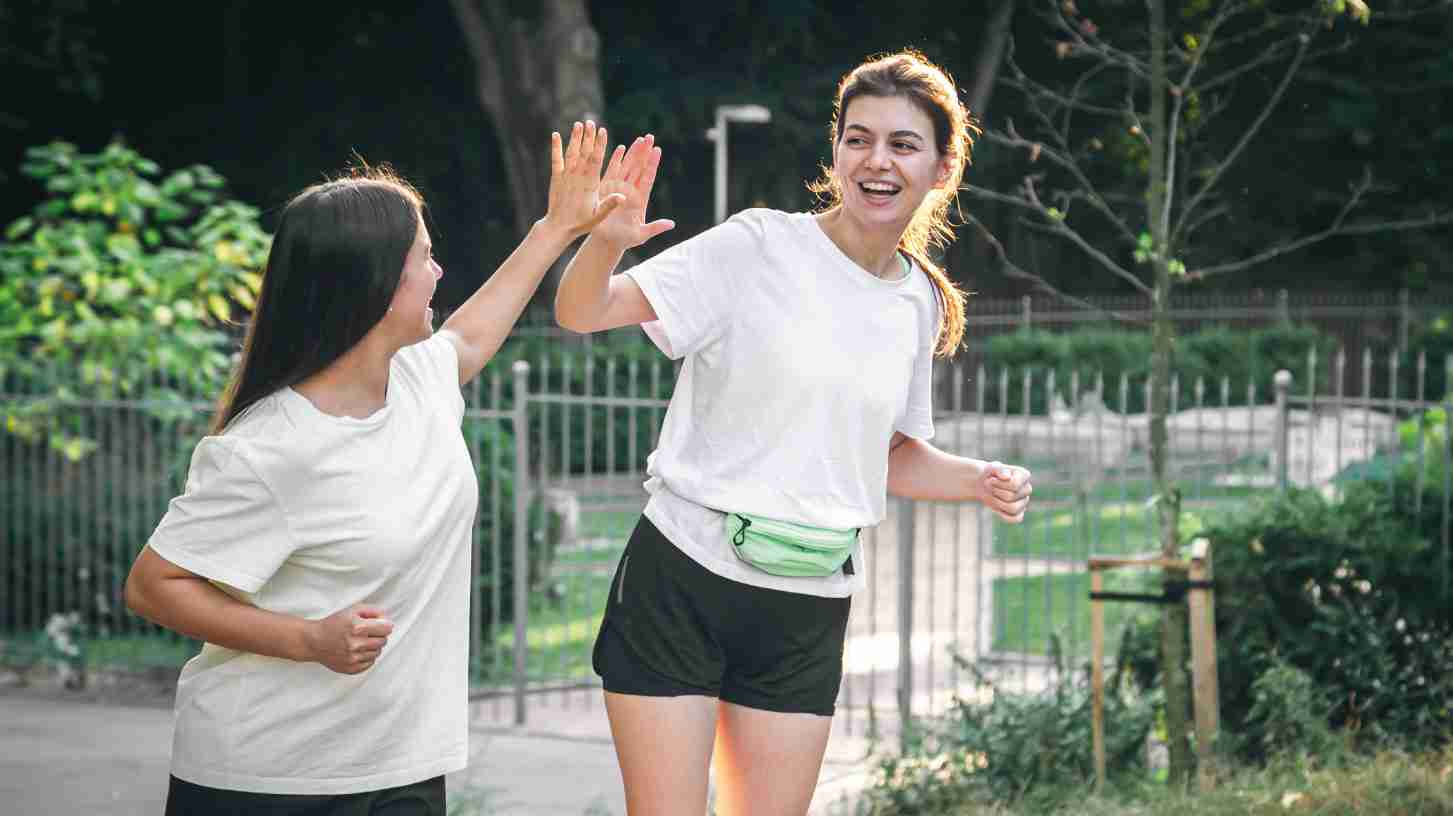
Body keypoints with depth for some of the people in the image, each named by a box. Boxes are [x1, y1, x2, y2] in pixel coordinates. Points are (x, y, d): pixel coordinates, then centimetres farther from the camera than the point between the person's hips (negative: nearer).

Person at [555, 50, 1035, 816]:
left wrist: (979, 480, 3)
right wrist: (606, 240, -32)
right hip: (681, 581, -4)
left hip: (808, 611, 4)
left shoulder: (921, 305, 8)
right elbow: (580, 313, -12)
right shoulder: (758, 248, -8)